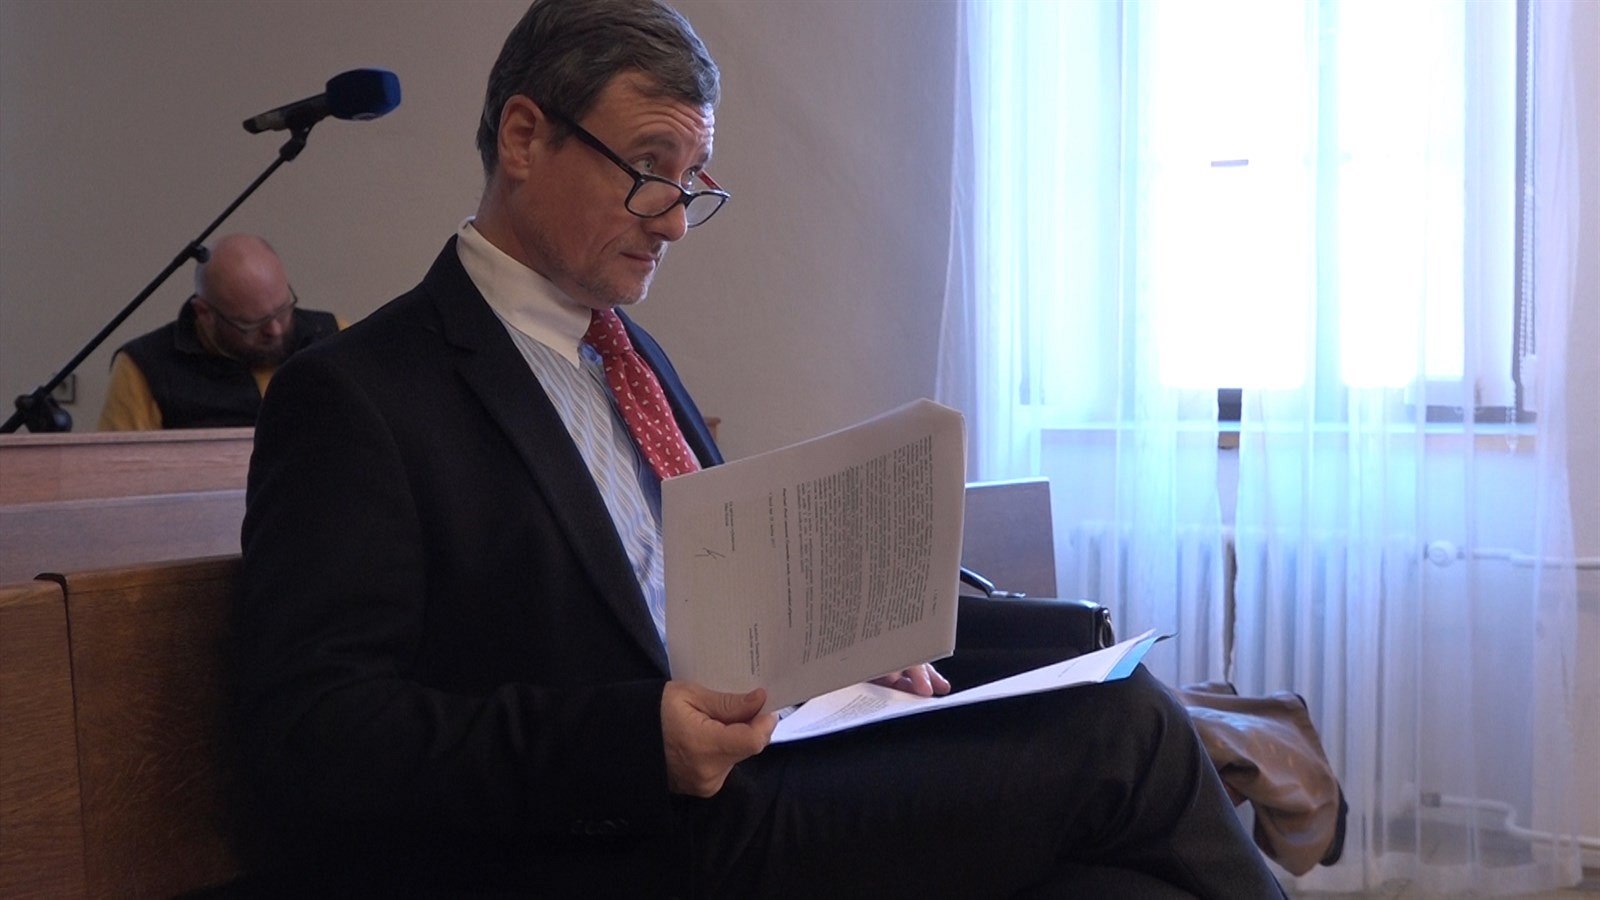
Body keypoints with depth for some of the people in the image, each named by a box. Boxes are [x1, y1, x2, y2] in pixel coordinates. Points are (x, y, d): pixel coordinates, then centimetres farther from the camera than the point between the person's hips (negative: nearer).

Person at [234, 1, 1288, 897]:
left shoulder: (635, 357, 18)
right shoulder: (353, 398, -6)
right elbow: (311, 736, -14)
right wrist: (630, 743, -25)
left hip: (719, 796, 7)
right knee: (1116, 726, -16)